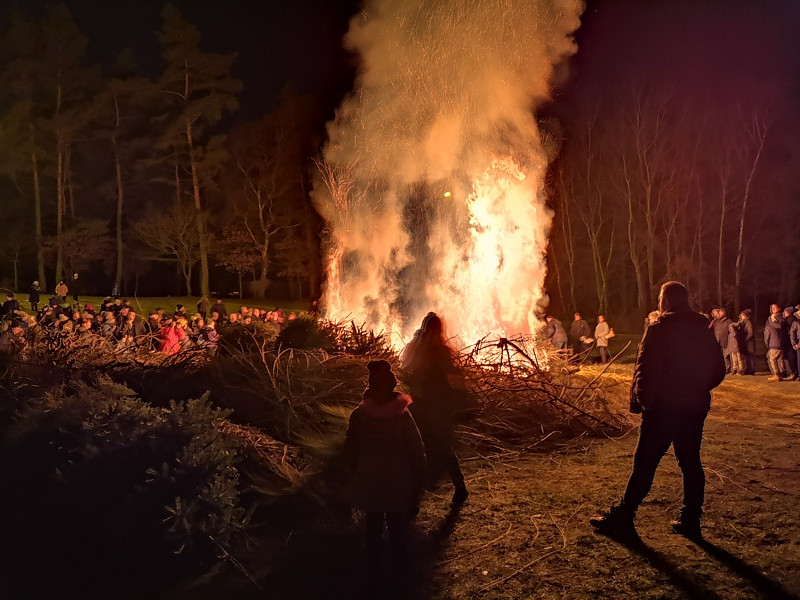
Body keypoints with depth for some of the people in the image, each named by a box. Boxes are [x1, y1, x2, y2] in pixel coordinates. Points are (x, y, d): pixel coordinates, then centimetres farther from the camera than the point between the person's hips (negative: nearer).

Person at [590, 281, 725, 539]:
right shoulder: (704, 331, 9)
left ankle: (622, 517, 5)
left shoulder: (659, 329, -12)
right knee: (691, 463, 13)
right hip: (695, 409, 6)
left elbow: (645, 370, -17)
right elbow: (718, 371, 14)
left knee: (644, 464, -1)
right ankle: (690, 521, 20)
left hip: (663, 409, -6)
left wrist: (640, 400, -8)